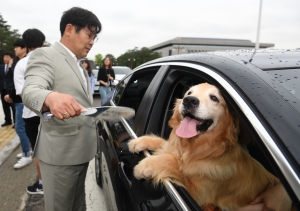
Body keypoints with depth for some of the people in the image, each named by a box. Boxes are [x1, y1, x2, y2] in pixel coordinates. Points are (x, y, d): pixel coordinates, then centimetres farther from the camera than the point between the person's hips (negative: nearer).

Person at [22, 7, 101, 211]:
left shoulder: (79, 64, 16)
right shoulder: (45, 55, -10)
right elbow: (30, 91, -28)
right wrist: (51, 97, -48)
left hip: (81, 150, 8)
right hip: (60, 151, -8)